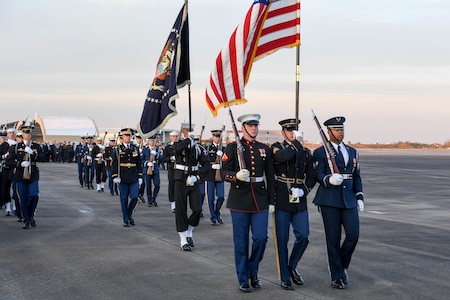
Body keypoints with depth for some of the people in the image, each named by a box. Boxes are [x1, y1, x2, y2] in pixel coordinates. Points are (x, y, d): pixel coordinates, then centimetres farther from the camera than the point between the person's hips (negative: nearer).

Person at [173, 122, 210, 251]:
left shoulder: (198, 147, 3)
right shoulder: (178, 144, 0)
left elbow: (206, 165, -5)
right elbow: (177, 149, -27)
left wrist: (197, 177, -17)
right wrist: (189, 139, -18)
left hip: (193, 182, 2)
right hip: (181, 181, -2)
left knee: (197, 210, -4)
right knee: (181, 211, 0)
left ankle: (189, 233, 21)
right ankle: (183, 241, 8)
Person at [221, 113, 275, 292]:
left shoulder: (265, 149, 9)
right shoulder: (232, 147, 0)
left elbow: (270, 177, 11)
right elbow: (224, 172, -4)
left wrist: (272, 201, 7)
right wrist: (236, 175, -25)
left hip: (260, 201, 3)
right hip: (239, 201, -3)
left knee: (261, 238, -3)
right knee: (241, 242, 3)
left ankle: (253, 272, 20)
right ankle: (243, 280, 14)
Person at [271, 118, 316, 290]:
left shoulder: (306, 152, 12)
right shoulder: (276, 148, 0)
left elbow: (311, 177, 10)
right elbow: (285, 156, -25)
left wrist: (303, 190, -7)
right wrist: (297, 141, -13)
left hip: (299, 202, 3)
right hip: (281, 201, -3)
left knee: (303, 236, -3)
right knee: (282, 240, 2)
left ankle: (292, 267, 21)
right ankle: (285, 278, 12)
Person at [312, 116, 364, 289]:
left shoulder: (352, 152, 16)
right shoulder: (320, 152, 1)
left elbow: (356, 176, 18)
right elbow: (318, 175, -6)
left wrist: (360, 197, 9)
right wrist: (329, 179, -27)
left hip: (349, 200, 4)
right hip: (329, 200, -4)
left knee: (353, 235, -8)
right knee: (333, 239, -1)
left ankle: (342, 265, 17)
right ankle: (337, 277, 9)